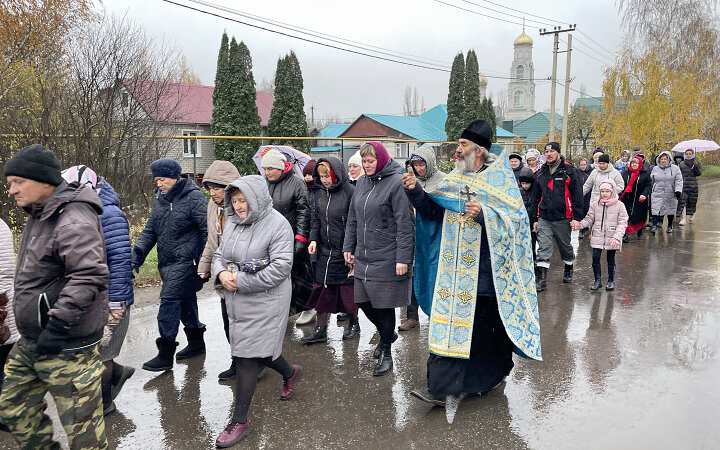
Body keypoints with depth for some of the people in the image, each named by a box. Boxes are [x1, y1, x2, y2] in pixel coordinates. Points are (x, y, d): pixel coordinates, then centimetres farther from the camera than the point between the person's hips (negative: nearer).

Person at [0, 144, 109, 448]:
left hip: (66, 347, -10)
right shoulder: (39, 214, 11)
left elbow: (90, 276, -33)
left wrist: (58, 326, -29)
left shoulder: (73, 220, -22)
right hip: (31, 343, 10)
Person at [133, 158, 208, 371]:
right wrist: (138, 253, 1)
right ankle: (196, 342, 32)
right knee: (185, 301, 17)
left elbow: (208, 231, -13)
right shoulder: (159, 197, 11)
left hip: (185, 261, -8)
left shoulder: (193, 197, -13)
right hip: (167, 262, 8)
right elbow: (150, 229, 16)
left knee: (170, 300, -11)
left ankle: (165, 355, -3)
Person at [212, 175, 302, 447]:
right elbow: (220, 254, 14)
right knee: (258, 349, 19)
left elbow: (281, 267, -21)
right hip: (237, 302, 7)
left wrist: (241, 281, -21)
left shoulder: (277, 224, -15)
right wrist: (221, 274, -10)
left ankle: (240, 421, 10)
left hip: (264, 302, -7)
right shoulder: (233, 222, 7)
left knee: (247, 358, -4)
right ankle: (290, 373, 48)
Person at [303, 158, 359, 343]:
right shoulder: (322, 193, 9)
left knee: (348, 287, 8)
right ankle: (320, 329, 17)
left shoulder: (350, 192, -13)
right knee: (322, 287, 8)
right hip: (325, 251, 6)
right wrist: (313, 239, 3)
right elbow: (316, 218, 17)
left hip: (344, 252, -6)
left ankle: (354, 323, 28)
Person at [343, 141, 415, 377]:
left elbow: (405, 223, -14)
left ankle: (386, 354, 21)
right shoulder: (362, 182, 11)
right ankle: (387, 334, 38)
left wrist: (403, 258, -18)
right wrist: (348, 247, 14)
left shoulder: (396, 183, -11)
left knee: (384, 305, 3)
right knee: (363, 301, 11)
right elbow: (353, 218, 18)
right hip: (363, 256, 7)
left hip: (387, 258, -7)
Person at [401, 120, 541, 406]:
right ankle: (440, 388, 12)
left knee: (488, 323, 8)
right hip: (454, 268, 4)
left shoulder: (500, 179, -4)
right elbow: (432, 209, 9)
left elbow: (517, 218, -10)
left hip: (485, 268, -4)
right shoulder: (454, 179, 12)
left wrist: (484, 214, -24)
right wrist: (415, 191, -8)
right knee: (448, 321, 3)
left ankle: (496, 373, 34)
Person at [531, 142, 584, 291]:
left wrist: (577, 217, -11)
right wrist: (535, 218, 13)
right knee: (543, 249, -4)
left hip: (563, 218, -3)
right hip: (544, 218, 3)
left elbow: (577, 195, -6)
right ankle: (541, 279, -4)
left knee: (565, 246, 14)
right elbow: (536, 197, 16)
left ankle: (568, 269, 39)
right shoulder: (541, 173, 10)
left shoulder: (569, 171, -4)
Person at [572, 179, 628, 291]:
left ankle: (611, 280, 25)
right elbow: (589, 219, 7)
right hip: (597, 237, 2)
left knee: (611, 260, 9)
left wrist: (617, 237, -18)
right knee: (595, 258, -4)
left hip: (612, 239, -1)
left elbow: (622, 223, -6)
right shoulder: (594, 205, 3)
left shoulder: (619, 205, -4)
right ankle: (598, 280, 10)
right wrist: (580, 224, -14)